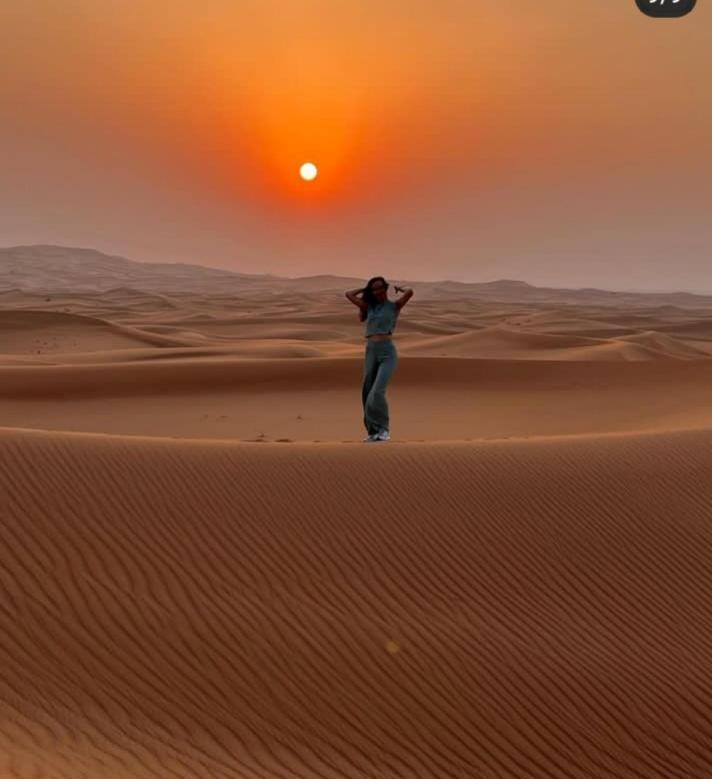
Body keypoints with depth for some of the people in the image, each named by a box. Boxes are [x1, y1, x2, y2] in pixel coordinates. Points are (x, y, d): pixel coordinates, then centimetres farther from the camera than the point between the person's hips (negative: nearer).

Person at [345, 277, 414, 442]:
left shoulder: (395, 306, 6)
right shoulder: (369, 307, 16)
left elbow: (410, 292, -10)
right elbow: (349, 294, 17)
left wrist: (398, 288, 8)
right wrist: (365, 289, 23)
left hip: (388, 352, -5)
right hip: (371, 352, 5)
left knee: (377, 392, -18)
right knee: (368, 393, 3)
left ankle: (383, 429, -3)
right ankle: (373, 430, 14)